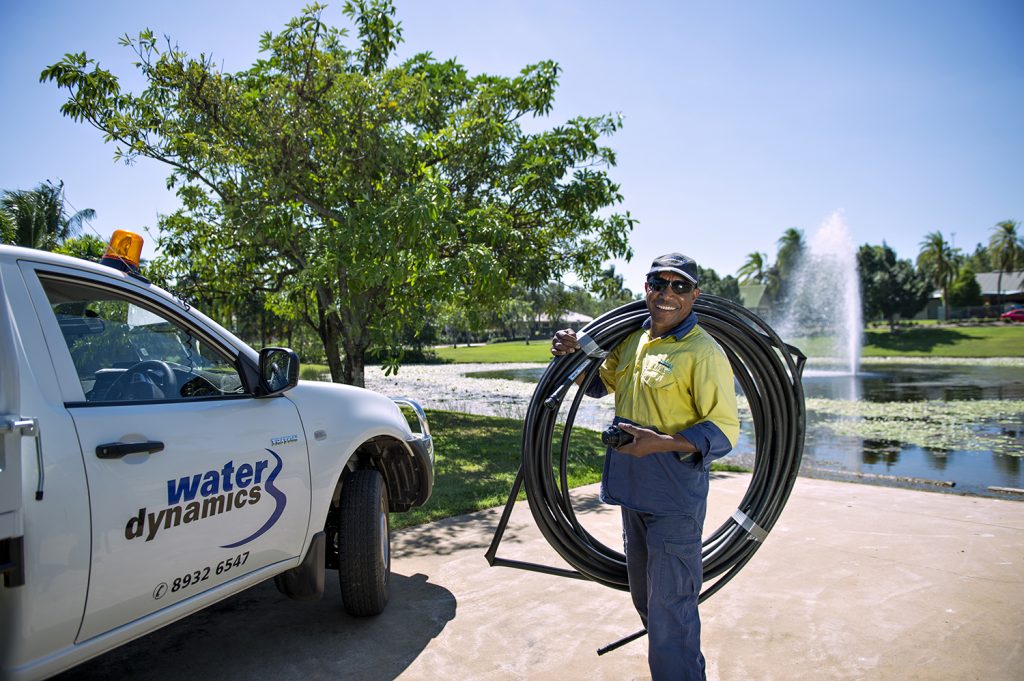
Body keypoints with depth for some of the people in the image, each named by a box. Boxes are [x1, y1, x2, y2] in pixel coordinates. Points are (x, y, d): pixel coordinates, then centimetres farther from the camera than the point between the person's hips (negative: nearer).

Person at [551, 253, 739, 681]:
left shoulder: (703, 351, -15)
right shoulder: (633, 341, 7)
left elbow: (725, 430, -17)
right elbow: (599, 383, 24)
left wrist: (662, 443, -28)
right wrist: (572, 354, 5)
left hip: (675, 501, -8)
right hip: (633, 490, 9)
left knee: (670, 609, -2)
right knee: (644, 598, 24)